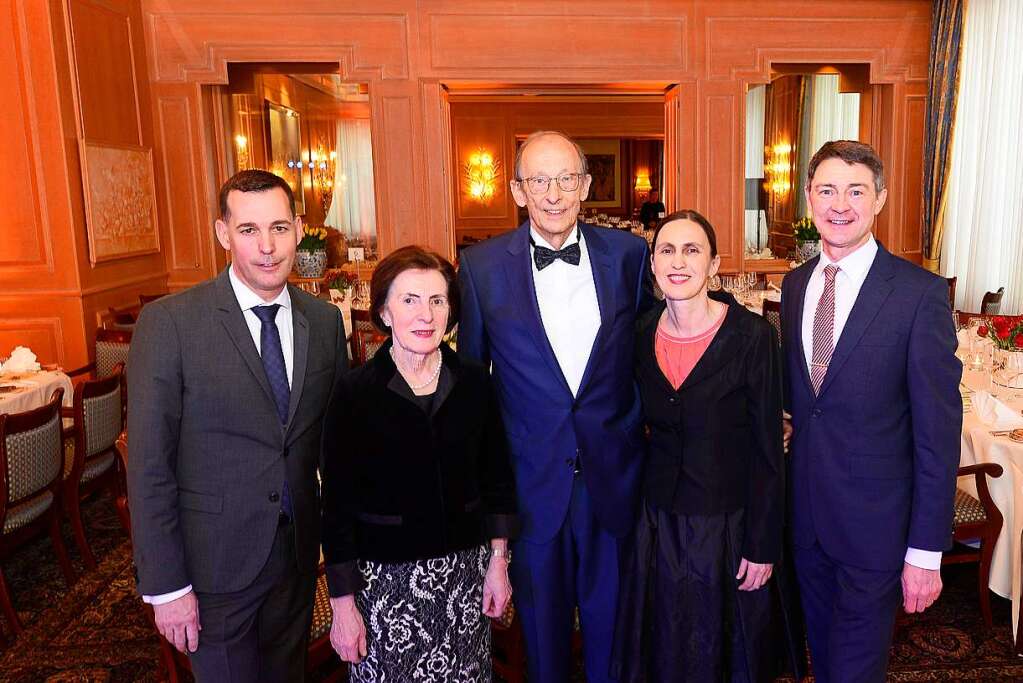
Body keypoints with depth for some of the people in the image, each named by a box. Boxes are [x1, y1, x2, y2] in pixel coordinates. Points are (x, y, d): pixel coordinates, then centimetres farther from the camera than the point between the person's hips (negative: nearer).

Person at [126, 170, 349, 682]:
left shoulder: (324, 321, -1)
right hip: (215, 560, -4)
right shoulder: (169, 323, -15)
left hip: (298, 553, 4)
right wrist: (165, 585, -12)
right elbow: (148, 466, -13)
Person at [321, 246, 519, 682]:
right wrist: (342, 605, -6)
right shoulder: (354, 393, -11)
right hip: (386, 579, -2)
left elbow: (496, 477, 6)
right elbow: (337, 506, -7)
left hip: (466, 568, 3)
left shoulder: (474, 382, -3)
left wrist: (498, 562, 6)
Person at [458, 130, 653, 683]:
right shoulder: (482, 265, -6)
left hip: (614, 476, 1)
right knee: (541, 621, 19)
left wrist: (640, 427, 6)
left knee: (610, 621, 19)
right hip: (531, 482, -1)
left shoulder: (627, 254, -3)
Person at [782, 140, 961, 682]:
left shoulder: (920, 293, -15)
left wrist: (926, 549, -14)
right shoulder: (795, 284, 3)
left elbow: (938, 429, -14)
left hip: (874, 516, -5)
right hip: (806, 512, 5)